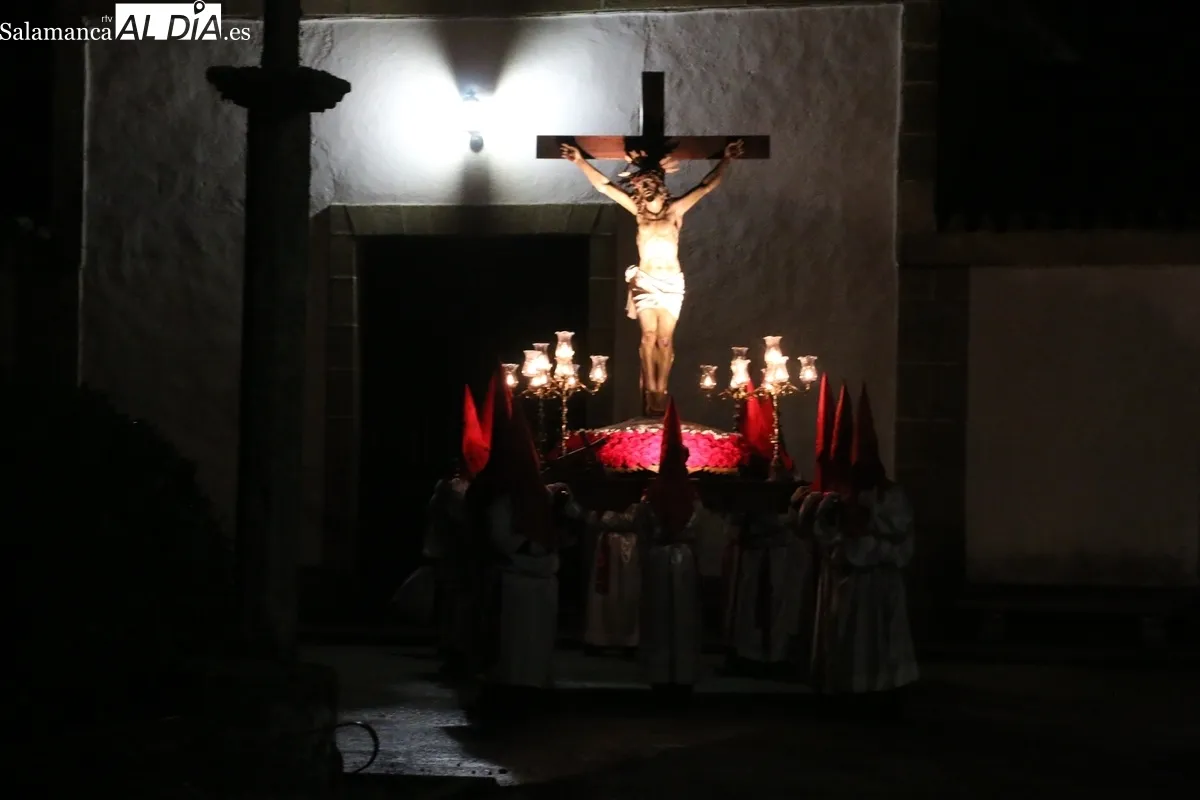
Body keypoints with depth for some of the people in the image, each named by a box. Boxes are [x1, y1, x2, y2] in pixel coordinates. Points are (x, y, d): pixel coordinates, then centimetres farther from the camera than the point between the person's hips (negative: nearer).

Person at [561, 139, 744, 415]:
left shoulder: (675, 210, 2)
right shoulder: (638, 210, 5)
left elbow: (707, 185, 1)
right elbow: (604, 186, 3)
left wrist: (726, 159, -5)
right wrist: (581, 161, -1)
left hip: (671, 283, -1)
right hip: (644, 281, 1)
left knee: (665, 339, 0)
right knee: (649, 337, -4)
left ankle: (661, 390, 5)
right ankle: (650, 390, 0)